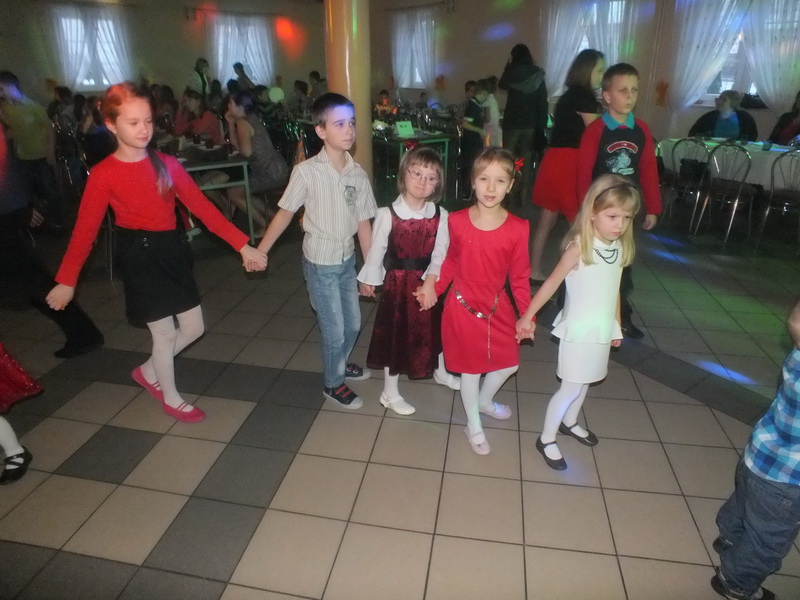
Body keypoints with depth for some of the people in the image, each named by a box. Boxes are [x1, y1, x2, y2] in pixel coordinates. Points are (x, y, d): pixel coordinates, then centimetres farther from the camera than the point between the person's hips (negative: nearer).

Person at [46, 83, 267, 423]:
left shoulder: (167, 164, 0)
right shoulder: (104, 175, -11)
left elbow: (201, 206, -3)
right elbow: (85, 229, -8)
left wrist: (242, 245, -8)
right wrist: (66, 280, -8)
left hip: (173, 251, 5)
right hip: (140, 257, -5)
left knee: (194, 328, 12)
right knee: (165, 333, 5)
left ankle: (148, 372, 39)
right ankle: (171, 398, 32)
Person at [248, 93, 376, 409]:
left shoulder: (358, 174, -5)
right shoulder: (306, 171, -17)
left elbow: (363, 223, 0)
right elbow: (285, 213, -9)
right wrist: (260, 250, -11)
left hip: (348, 260, 5)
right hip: (320, 264, -5)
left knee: (353, 324, 20)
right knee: (334, 330, 6)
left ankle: (340, 363, 49)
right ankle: (333, 383, 31)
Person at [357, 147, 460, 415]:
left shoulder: (440, 216, -10)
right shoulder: (387, 214, -18)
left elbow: (440, 254, -14)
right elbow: (376, 250, -7)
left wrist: (430, 282, -27)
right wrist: (369, 280, 2)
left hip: (428, 283, 4)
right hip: (397, 283, -3)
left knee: (434, 328, 23)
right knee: (395, 334, 10)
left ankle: (439, 372, 53)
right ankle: (390, 393, 29)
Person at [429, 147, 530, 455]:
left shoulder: (517, 228, -12)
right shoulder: (457, 221, -12)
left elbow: (519, 276, -4)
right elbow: (451, 262, 2)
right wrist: (434, 290, -3)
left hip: (498, 308, 2)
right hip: (463, 307, -2)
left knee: (510, 363, 16)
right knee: (470, 368, 12)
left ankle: (484, 400, 48)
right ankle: (473, 426, 35)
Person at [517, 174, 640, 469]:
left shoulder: (620, 247, 0)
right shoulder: (579, 247, -19)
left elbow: (614, 290, 9)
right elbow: (551, 283, -15)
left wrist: (616, 325, 16)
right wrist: (527, 317, -13)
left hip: (602, 329, 6)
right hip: (578, 330, -6)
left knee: (584, 382, 21)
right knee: (570, 388, 1)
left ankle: (569, 423, 45)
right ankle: (546, 440, 19)